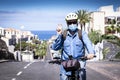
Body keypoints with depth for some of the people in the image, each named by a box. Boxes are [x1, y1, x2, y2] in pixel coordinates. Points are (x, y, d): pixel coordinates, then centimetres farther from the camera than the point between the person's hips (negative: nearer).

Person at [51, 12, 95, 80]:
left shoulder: (82, 34, 0)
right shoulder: (63, 35, 1)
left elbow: (88, 43, -16)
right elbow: (55, 47, -5)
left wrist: (91, 52, -37)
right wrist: (59, 35, -18)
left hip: (79, 60, -1)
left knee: (82, 73, -27)